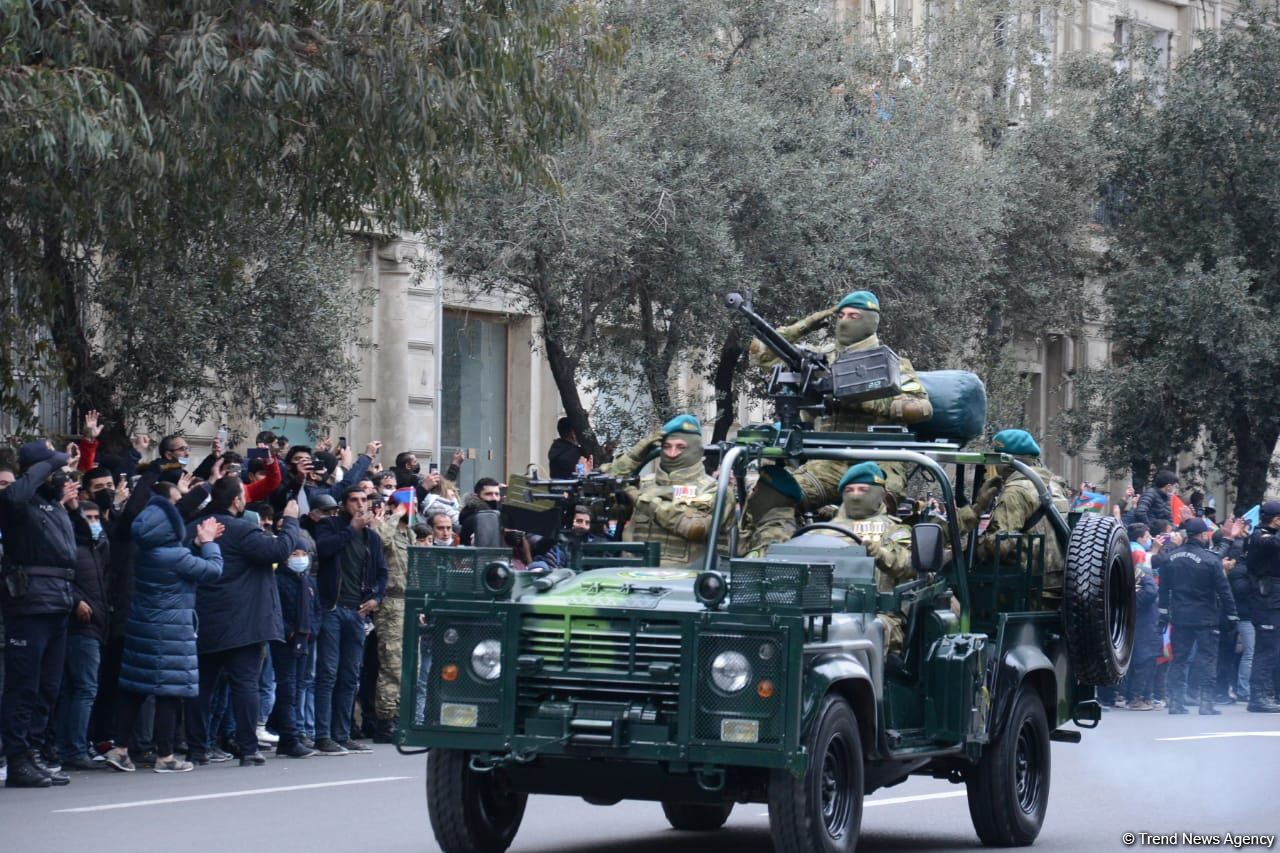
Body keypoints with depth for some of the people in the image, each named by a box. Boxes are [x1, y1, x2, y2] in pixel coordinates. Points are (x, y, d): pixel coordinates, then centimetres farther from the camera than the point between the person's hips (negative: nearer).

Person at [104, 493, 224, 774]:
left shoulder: (145, 551, 4)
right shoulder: (175, 556, -19)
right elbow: (213, 569, -10)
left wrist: (197, 544, 14)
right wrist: (208, 543, 3)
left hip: (141, 625, 8)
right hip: (170, 631, -8)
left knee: (133, 688, 11)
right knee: (169, 692, 0)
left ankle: (120, 749, 12)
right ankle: (165, 756, 4)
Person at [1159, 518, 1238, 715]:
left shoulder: (1172, 558, 4)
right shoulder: (1210, 560, -13)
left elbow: (1164, 587, 10)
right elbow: (1223, 590, -10)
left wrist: (1164, 611, 18)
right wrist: (1232, 615, -2)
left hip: (1179, 617, 5)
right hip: (1205, 618, -5)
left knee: (1179, 659, 10)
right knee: (1207, 659, 1)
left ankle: (1176, 702, 9)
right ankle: (1206, 703, -3)